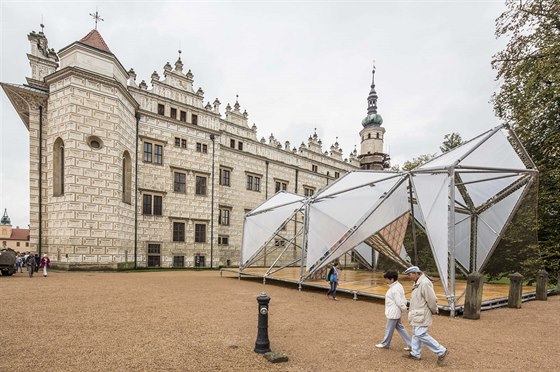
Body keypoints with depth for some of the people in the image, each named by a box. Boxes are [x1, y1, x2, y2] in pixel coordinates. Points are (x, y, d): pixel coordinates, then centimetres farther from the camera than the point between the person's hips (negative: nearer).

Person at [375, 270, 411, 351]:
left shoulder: (394, 289, -26)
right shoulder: (398, 286, 6)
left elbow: (399, 302, -24)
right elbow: (402, 300, 14)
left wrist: (404, 309, -10)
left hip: (393, 313, -10)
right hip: (396, 313, 10)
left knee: (389, 329, 7)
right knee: (400, 328, 17)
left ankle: (384, 344, 24)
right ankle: (410, 345, 20)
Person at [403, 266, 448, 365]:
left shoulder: (424, 283, -24)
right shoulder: (417, 283, 10)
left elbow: (432, 300, -21)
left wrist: (434, 311, -6)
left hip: (422, 315, -10)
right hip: (417, 314, 10)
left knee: (421, 334, -8)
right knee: (415, 333, 15)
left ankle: (441, 352, 1)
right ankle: (415, 354, 26)